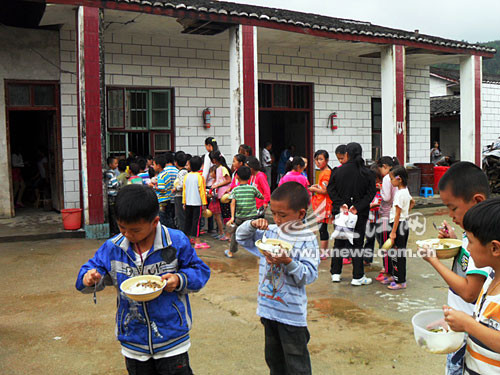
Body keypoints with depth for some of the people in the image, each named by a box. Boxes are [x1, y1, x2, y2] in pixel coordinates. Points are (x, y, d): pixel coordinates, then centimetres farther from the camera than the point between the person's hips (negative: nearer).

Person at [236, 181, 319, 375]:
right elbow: (241, 237, 12)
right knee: (273, 358, 23)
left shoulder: (307, 240, -15)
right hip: (268, 308, 6)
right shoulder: (270, 232, 1)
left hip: (291, 314, -6)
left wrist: (288, 262, -32)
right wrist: (252, 225, -7)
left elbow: (309, 275, -20)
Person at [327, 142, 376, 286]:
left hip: (340, 212, 1)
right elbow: (371, 193, -9)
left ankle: (335, 273, 20)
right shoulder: (367, 173, -5)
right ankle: (358, 277, 8)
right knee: (357, 243, 6)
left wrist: (340, 204, -11)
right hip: (359, 215, -1)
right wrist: (357, 207, -13)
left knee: (339, 242, 14)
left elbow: (331, 189, -9)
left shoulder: (337, 171, -5)